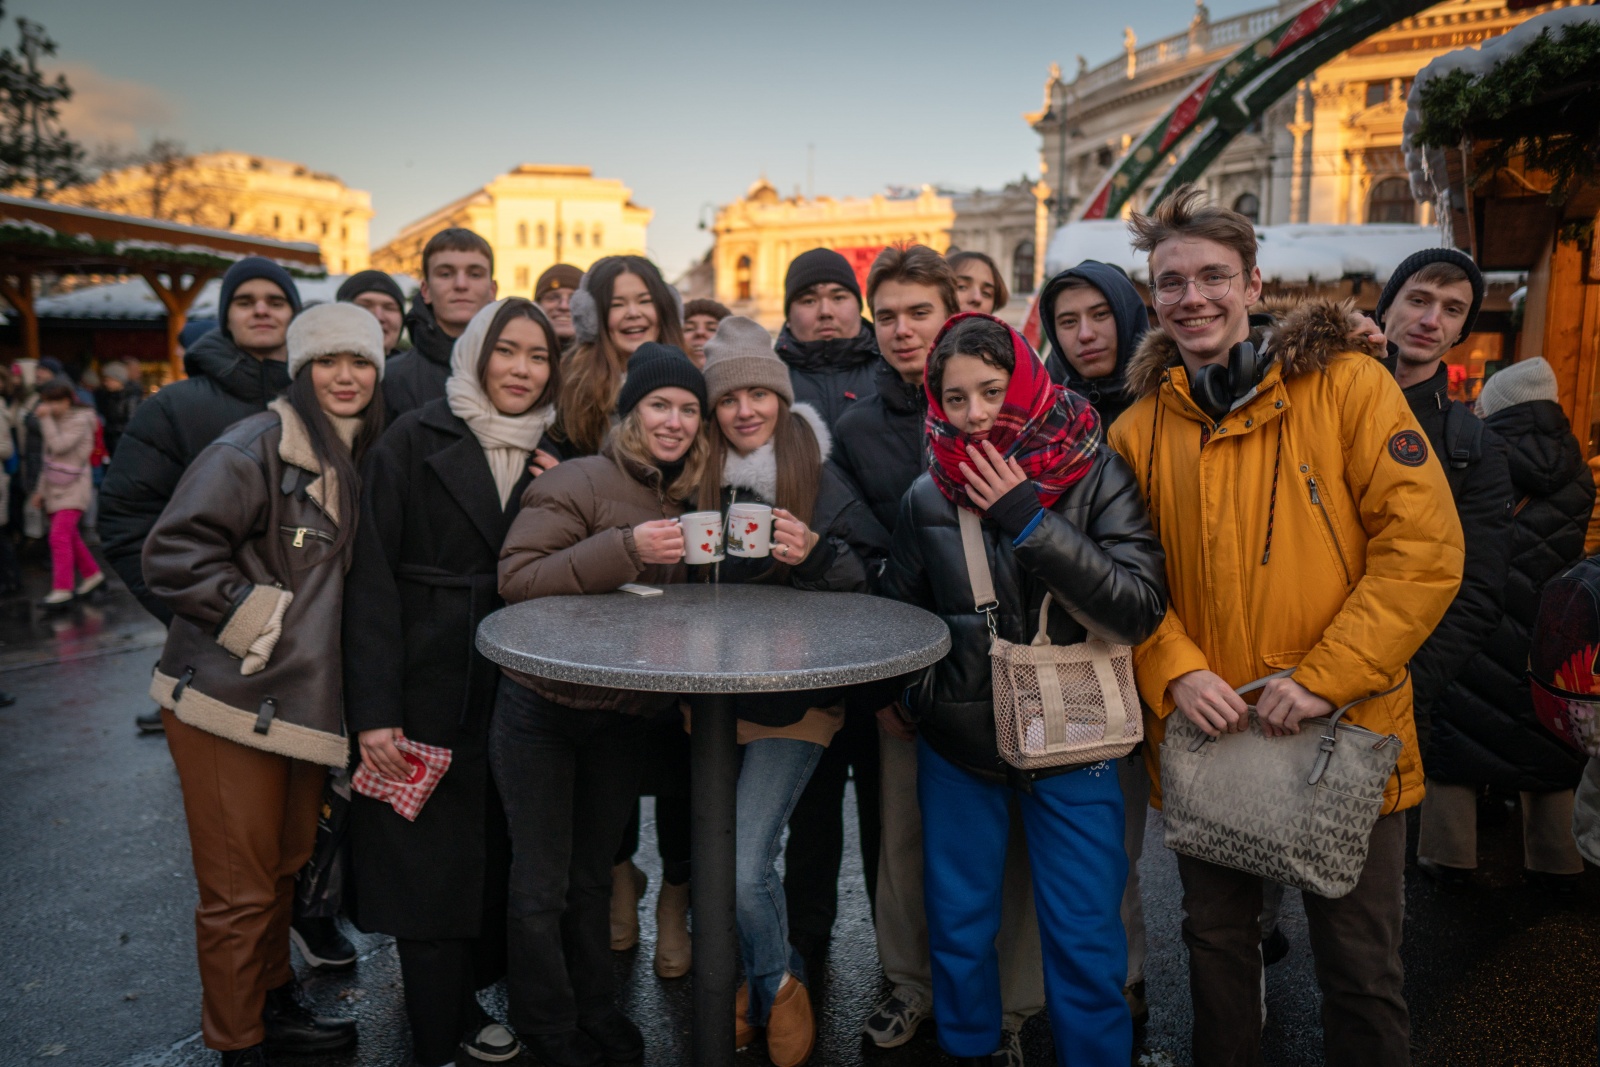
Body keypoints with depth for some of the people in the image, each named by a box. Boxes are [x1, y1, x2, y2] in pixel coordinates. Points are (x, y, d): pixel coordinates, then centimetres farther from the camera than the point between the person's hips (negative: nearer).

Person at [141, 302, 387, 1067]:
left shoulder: (355, 457, 12)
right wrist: (260, 616, -20)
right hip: (232, 701, -8)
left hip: (303, 699, 8)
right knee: (241, 888, 3)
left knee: (284, 866, 21)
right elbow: (173, 553, -20)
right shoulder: (253, 449, -15)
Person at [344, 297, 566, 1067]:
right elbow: (371, 577, -12)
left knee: (494, 852, 12)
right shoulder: (414, 442, -7)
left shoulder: (549, 458, 9)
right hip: (427, 692, -5)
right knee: (428, 865, 3)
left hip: (510, 688, 5)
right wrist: (373, 708, -17)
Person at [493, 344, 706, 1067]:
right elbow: (516, 579, -23)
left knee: (594, 876, 21)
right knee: (543, 884, 8)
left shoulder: (680, 498, 7)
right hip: (542, 712, -6)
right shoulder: (581, 482, -14)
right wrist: (624, 548, -30)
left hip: (622, 716, 6)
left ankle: (596, 1009, 37)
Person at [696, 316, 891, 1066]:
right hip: (712, 689, 4)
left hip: (793, 697, -4)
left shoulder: (823, 483, -6)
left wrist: (815, 555, -21)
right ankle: (768, 982, 37)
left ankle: (777, 983, 20)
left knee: (745, 868, -11)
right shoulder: (700, 479, 2)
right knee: (713, 859, 10)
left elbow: (867, 582, -4)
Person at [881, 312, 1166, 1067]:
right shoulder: (928, 497, -1)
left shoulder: (1097, 478, -8)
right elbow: (900, 615, 12)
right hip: (957, 743, 2)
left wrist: (1028, 522, -22)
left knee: (1085, 940, 5)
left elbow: (1141, 608, -18)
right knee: (959, 927, 15)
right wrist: (918, 696, 3)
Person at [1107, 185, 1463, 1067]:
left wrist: (1324, 677, -17)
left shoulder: (1347, 383, -5)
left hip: (1346, 733, -2)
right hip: (1205, 735, 3)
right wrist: (1176, 671, -11)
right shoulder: (1139, 429, 3)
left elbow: (1423, 547, -11)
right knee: (1217, 943, 19)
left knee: (1360, 963, 11)